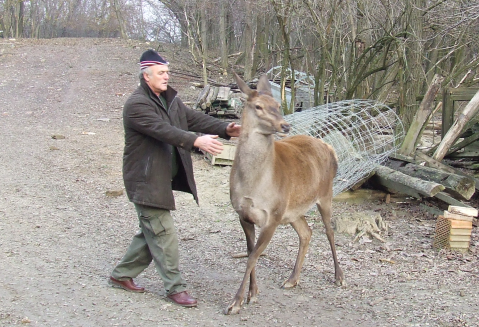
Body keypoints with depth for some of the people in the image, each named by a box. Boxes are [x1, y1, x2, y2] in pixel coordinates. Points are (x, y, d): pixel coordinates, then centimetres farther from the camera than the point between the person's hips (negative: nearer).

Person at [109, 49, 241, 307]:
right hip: (146, 181, -9)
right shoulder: (136, 104, -17)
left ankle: (122, 274, 32)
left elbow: (193, 118, 2)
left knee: (151, 232, 17)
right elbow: (163, 130, -30)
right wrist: (196, 141, -41)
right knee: (163, 234, -4)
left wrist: (225, 129, -13)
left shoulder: (169, 99, 11)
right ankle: (175, 288, 7)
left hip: (163, 179, 9)